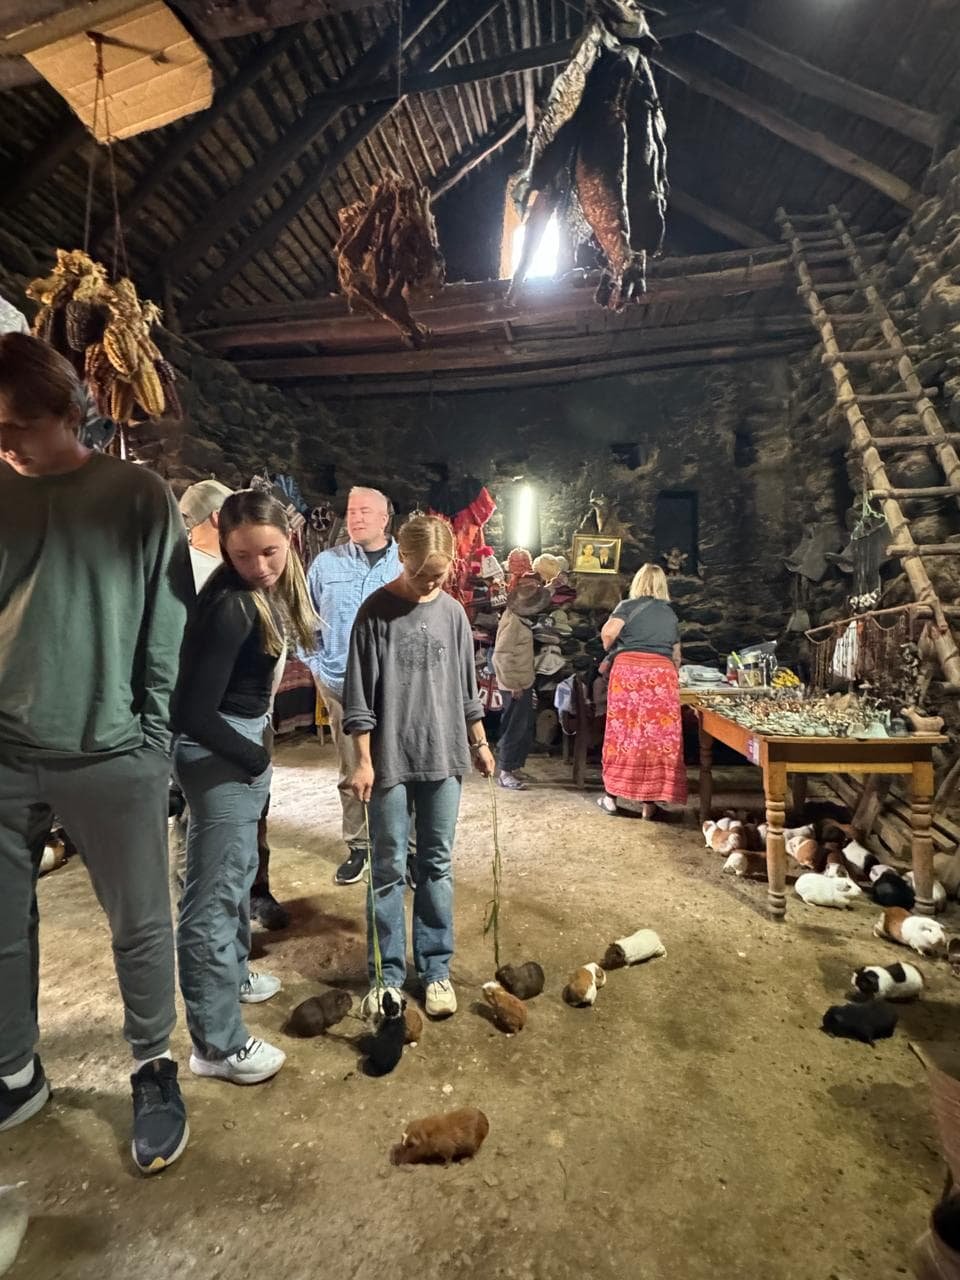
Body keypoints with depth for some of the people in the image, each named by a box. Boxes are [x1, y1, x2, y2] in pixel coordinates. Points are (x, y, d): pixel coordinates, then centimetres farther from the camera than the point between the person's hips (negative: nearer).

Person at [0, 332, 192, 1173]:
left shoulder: (139, 497, -1)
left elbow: (170, 626, -3)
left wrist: (154, 737, -6)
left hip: (110, 757, -3)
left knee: (140, 926, 9)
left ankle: (155, 1071, 31)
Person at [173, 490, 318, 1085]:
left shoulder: (266, 592, 4)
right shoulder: (231, 607, -24)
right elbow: (194, 713, -25)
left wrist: (260, 744, 5)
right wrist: (255, 756, -13)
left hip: (244, 742, 10)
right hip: (219, 752, -10)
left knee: (239, 870, 25)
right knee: (215, 890, 2)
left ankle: (233, 975, 47)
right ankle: (217, 1042, 19)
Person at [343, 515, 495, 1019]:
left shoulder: (453, 612, 4)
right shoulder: (376, 611, -7)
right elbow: (359, 697, -7)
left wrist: (479, 743, 15)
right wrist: (363, 761, -9)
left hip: (443, 757, 3)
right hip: (390, 761, -3)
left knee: (437, 865, 12)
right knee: (388, 869, 8)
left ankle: (436, 968, 27)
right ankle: (386, 974, 24)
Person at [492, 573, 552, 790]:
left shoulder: (519, 618, 7)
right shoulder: (513, 621, -20)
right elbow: (501, 655, -24)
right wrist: (513, 684, -21)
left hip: (524, 683, 10)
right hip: (515, 686, -10)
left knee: (525, 728, 16)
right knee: (514, 728, -2)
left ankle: (515, 767, 27)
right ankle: (505, 772, 8)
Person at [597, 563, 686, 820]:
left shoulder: (629, 606, 7)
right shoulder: (670, 613, 19)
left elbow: (608, 632, -11)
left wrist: (609, 649, 9)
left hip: (628, 669, -2)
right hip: (662, 673, 2)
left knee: (623, 731, 6)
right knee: (658, 736, 6)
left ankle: (611, 795, 15)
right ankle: (649, 801, 9)